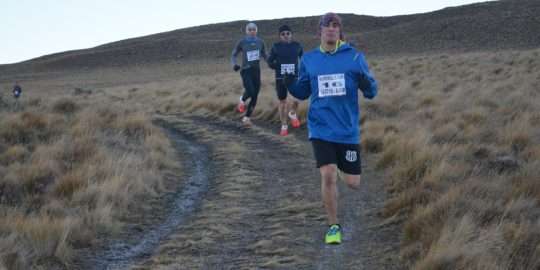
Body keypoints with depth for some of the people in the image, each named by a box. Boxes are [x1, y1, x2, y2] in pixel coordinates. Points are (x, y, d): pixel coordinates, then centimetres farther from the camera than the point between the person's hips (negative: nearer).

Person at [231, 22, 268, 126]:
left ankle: (247, 117, 16)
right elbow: (234, 55, 4)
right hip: (246, 71, -3)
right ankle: (242, 100, 13)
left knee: (255, 96, 1)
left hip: (256, 71, 3)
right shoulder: (242, 42, -4)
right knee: (250, 92, -23)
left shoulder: (260, 42, 4)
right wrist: (234, 64, -16)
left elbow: (264, 55, 16)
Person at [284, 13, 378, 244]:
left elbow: (371, 92, 2)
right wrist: (291, 84, -9)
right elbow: (303, 92, 13)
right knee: (328, 176, -14)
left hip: (348, 129, 0)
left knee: (353, 182, 4)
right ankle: (333, 227, 4)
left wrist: (366, 83, -21)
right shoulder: (308, 59, 6)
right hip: (321, 128, 0)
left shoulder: (355, 57, 0)